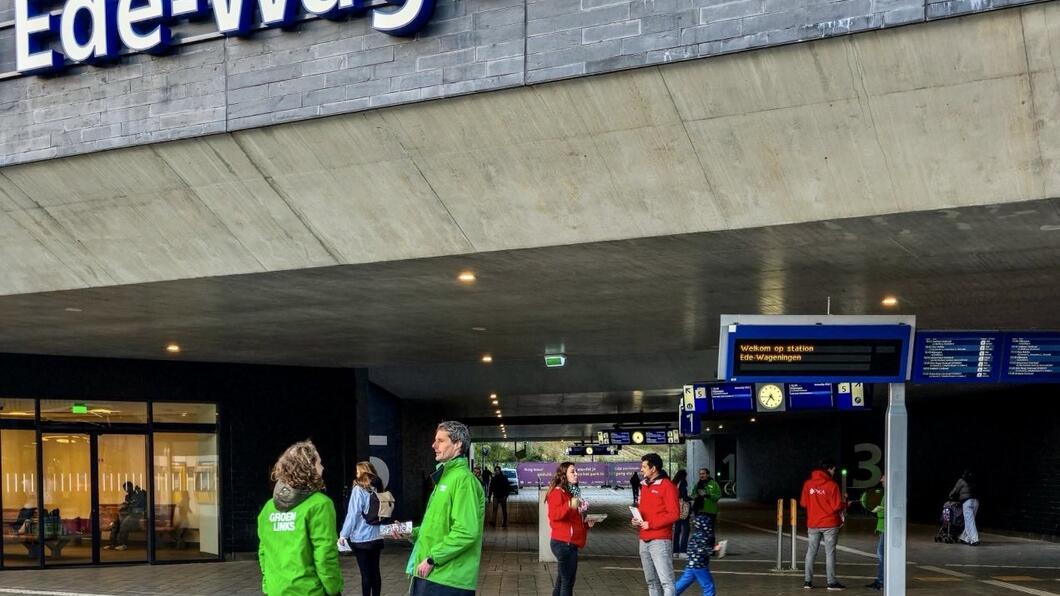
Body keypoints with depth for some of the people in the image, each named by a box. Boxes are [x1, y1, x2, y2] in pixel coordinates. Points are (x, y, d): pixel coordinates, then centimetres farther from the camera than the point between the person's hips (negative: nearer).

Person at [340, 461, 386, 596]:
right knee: (375, 571, 11)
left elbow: (353, 514, -13)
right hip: (376, 537, 6)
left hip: (361, 538, -6)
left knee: (365, 572, -2)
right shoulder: (377, 489, 6)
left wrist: (343, 534, -6)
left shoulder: (359, 490, -11)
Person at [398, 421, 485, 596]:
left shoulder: (463, 479, -14)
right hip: (429, 575, 9)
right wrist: (413, 533, 12)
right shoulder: (445, 477, 18)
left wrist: (432, 559, -19)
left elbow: (466, 532, -23)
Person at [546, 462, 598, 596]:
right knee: (567, 581, -9)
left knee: (562, 582, 15)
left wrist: (586, 523, 10)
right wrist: (569, 506, -43)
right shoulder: (557, 492, -13)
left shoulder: (572, 492, 16)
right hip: (564, 543, -10)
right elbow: (554, 514, -28)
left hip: (570, 543, 10)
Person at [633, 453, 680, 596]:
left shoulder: (667, 486, -8)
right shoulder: (645, 486, 17)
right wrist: (637, 520, 4)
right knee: (651, 582, 11)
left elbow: (674, 514, -14)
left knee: (666, 581, -12)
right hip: (644, 540, 9)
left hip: (660, 541, -9)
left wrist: (651, 524, -16)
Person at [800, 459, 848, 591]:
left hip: (813, 524, 4)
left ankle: (808, 580, 7)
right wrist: (844, 502, 6)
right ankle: (832, 582, 0)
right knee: (830, 552, 1)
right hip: (830, 524, -4)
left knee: (811, 551, 10)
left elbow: (803, 503, 5)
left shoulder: (808, 483, 1)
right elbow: (837, 506, -13)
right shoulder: (832, 485, -11)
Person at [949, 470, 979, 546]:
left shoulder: (961, 481, 4)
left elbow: (955, 490, 10)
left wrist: (951, 496, 30)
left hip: (967, 501, -6)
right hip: (976, 501, 6)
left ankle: (974, 540, -17)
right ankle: (964, 538, 20)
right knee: (969, 521, 14)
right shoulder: (973, 482, 20)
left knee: (969, 521, -9)